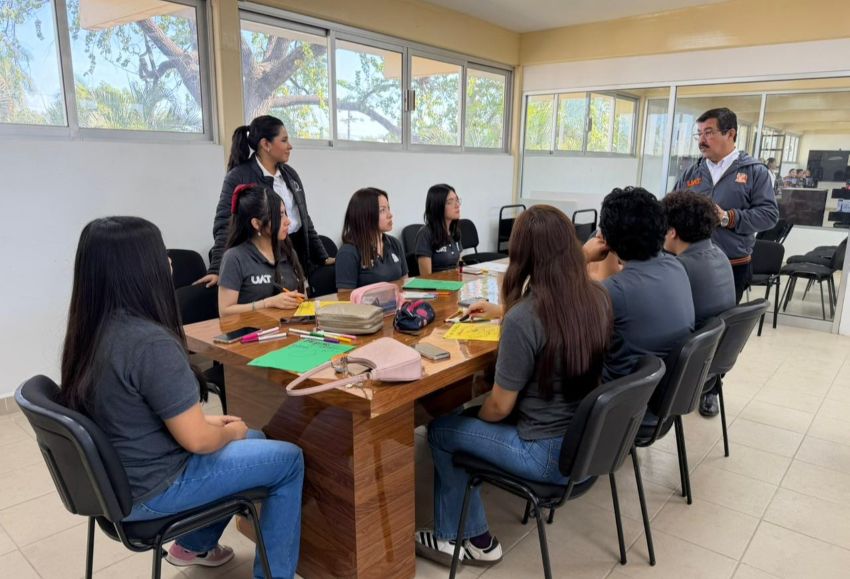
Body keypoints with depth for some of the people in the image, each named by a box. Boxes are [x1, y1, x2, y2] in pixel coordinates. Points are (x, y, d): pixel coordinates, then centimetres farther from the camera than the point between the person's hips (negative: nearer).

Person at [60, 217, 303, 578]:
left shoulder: (89, 332, -2)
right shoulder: (151, 343, -30)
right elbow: (196, 440, -24)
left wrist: (210, 422, 9)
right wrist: (230, 432, -3)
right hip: (151, 489, -9)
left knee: (254, 440, 24)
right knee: (289, 461, 3)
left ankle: (194, 546, 35)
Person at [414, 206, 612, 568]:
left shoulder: (523, 318, -27)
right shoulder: (597, 297, -6)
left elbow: (500, 407, -17)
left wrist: (474, 415, 5)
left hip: (552, 455, -8)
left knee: (441, 431, 12)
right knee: (472, 418, 23)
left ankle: (474, 540, 25)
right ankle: (472, 536, 33)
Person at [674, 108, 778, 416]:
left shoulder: (754, 171, 0)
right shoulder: (691, 173, 9)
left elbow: (769, 213, -6)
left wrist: (728, 218, -18)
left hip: (733, 267, -2)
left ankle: (710, 389, 24)